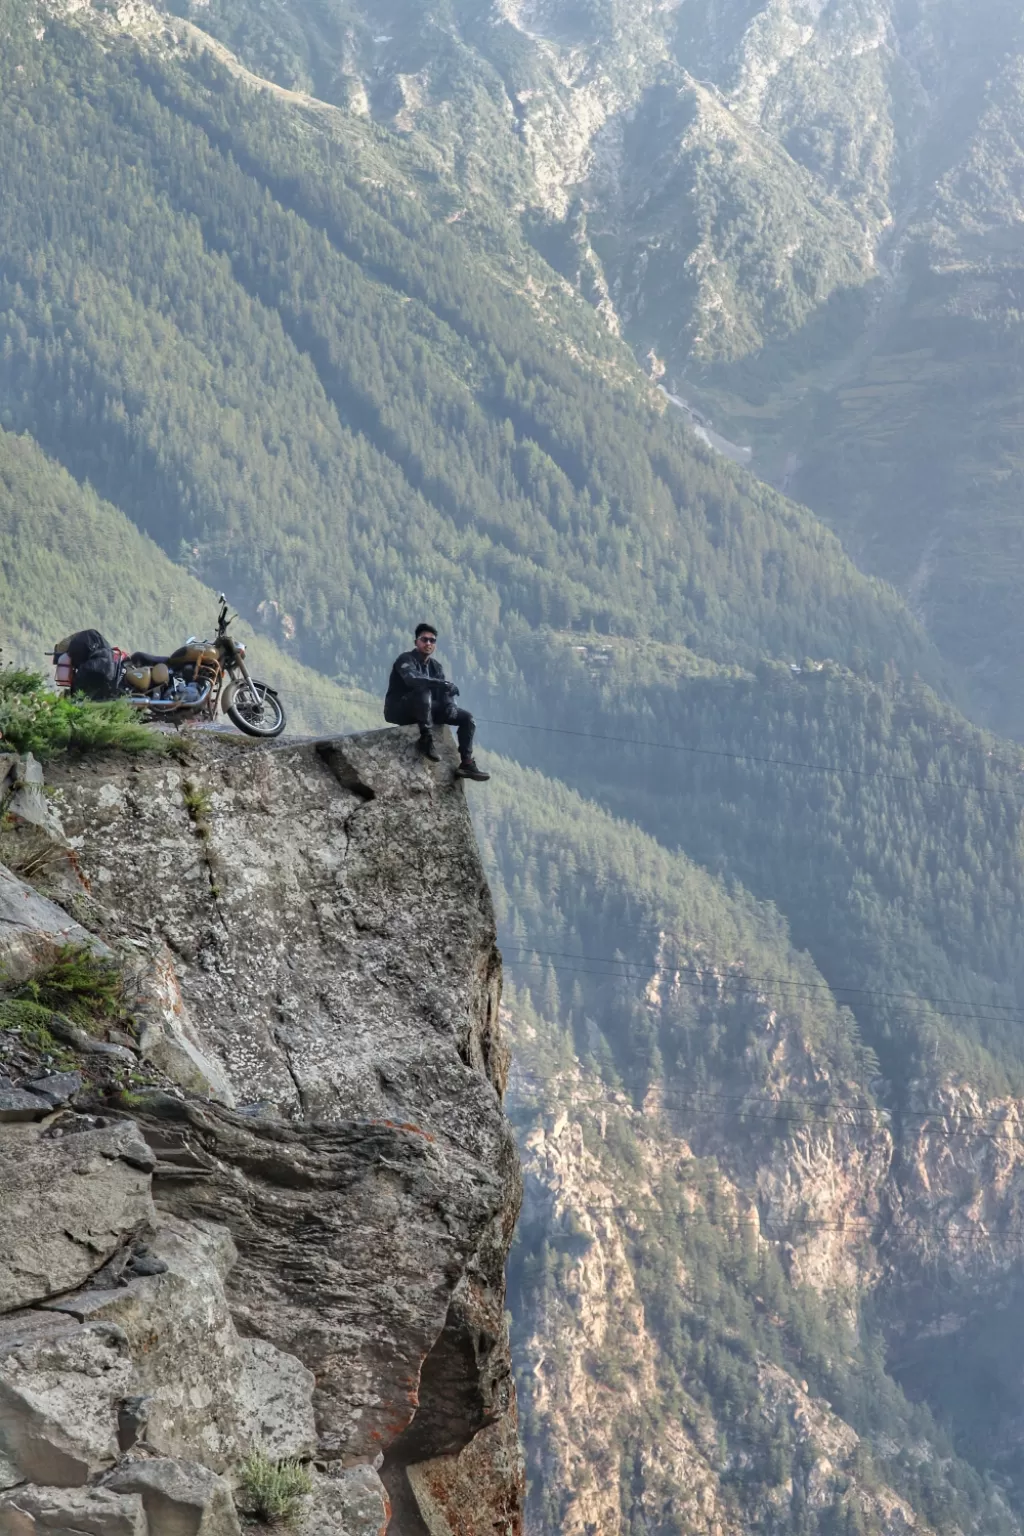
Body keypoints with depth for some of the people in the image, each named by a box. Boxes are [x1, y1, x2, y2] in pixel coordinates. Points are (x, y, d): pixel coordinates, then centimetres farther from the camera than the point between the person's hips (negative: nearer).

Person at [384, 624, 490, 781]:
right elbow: (412, 679, -33)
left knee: (467, 717, 1)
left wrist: (451, 704, -20)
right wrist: (444, 684, -37)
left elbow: (444, 691, 4)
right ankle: (426, 739, -36)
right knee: (423, 691, -39)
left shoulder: (435, 666, 11)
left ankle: (466, 763, -8)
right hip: (399, 711, -8)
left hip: (422, 711, 8)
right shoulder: (406, 660, -12)